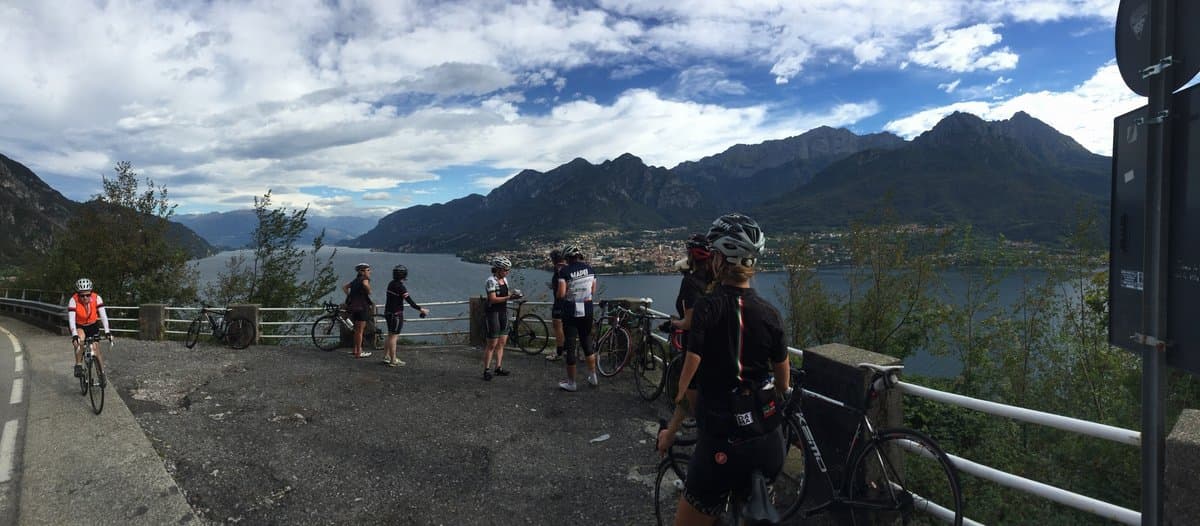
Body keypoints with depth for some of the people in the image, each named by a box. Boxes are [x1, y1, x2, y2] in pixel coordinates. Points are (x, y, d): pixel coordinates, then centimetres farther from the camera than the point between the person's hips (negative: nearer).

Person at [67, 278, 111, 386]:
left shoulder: (96, 298, -25)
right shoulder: (73, 300, -28)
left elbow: (103, 315, -29)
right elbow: (71, 319, -34)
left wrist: (107, 331, -39)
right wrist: (74, 335, -46)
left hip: (93, 325, 1)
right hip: (79, 326, -1)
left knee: (95, 348, -6)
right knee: (80, 338, -33)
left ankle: (102, 374, 8)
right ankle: (78, 366, -18)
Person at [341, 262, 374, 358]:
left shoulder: (355, 280, 17)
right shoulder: (364, 279, -10)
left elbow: (344, 287, 22)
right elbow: (365, 284, -33)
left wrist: (350, 296, 14)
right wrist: (369, 292, -15)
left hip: (353, 306, 9)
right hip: (361, 307, -9)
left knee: (357, 330, 20)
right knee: (360, 330, -2)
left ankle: (356, 350, 30)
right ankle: (359, 353, 2)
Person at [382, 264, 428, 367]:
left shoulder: (391, 284, 9)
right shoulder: (400, 287, -19)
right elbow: (410, 301, -20)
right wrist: (421, 309, -13)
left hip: (388, 313, 9)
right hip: (396, 314, -9)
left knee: (390, 336, 17)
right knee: (393, 337, -3)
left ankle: (386, 357, 24)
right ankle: (393, 361, 3)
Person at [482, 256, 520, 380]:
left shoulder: (504, 279, 10)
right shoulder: (491, 281, -15)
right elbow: (493, 299, -21)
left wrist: (513, 294, -4)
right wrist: (509, 297, -26)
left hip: (503, 312, 8)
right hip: (492, 313, -8)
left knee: (502, 342, 9)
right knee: (492, 343, -4)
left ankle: (499, 367, 17)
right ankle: (487, 370, 4)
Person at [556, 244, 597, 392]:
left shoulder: (565, 271, -13)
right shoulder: (589, 269, 2)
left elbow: (561, 293, -19)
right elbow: (593, 290, 9)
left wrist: (556, 294, 2)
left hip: (570, 313, -5)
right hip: (587, 311, 5)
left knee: (570, 346, 4)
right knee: (587, 342, 20)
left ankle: (571, 383, 11)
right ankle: (593, 377, 27)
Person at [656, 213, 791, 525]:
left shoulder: (707, 307, -12)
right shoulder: (770, 314, 0)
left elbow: (689, 377, -13)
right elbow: (783, 383, 9)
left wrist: (670, 431, -1)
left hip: (721, 442, -5)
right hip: (769, 441, 5)